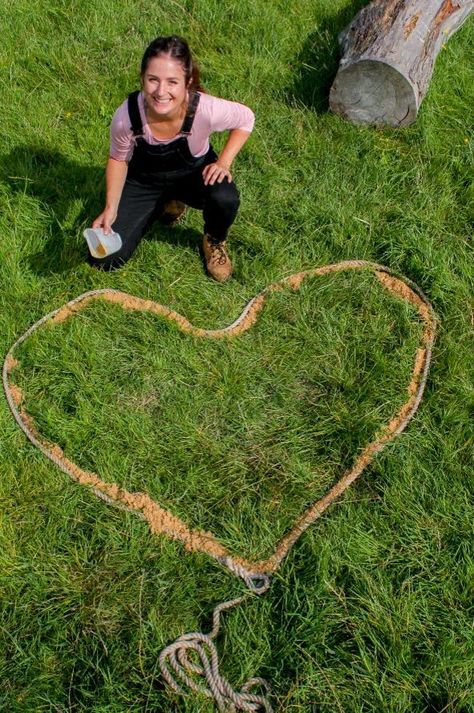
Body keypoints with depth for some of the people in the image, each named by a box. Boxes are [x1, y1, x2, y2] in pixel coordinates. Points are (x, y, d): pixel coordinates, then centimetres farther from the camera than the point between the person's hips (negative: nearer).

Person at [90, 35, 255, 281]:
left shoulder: (206, 109, -34)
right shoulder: (126, 116, -31)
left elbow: (245, 118, -11)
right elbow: (118, 159, -9)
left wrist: (224, 162, -21)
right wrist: (110, 209, -17)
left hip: (193, 173, -1)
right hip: (144, 180, 2)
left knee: (225, 199, -38)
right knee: (104, 260, -4)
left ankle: (214, 241, 2)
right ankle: (165, 205, 19)